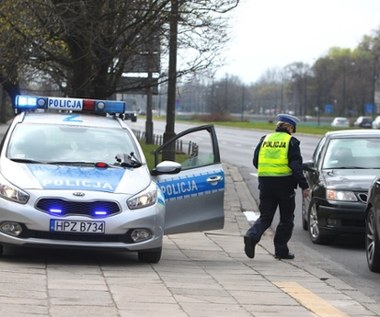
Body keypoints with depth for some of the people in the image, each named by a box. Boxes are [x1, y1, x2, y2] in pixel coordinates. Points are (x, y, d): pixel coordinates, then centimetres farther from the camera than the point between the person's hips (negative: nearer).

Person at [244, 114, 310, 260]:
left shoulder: (265, 139, 10)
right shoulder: (291, 141, -4)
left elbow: (256, 161, 13)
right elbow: (296, 166, -11)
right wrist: (304, 186, -10)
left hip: (265, 182, 4)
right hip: (284, 183, -4)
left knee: (265, 216, 9)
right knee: (286, 219, 9)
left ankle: (252, 236, -18)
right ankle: (281, 250, 9)